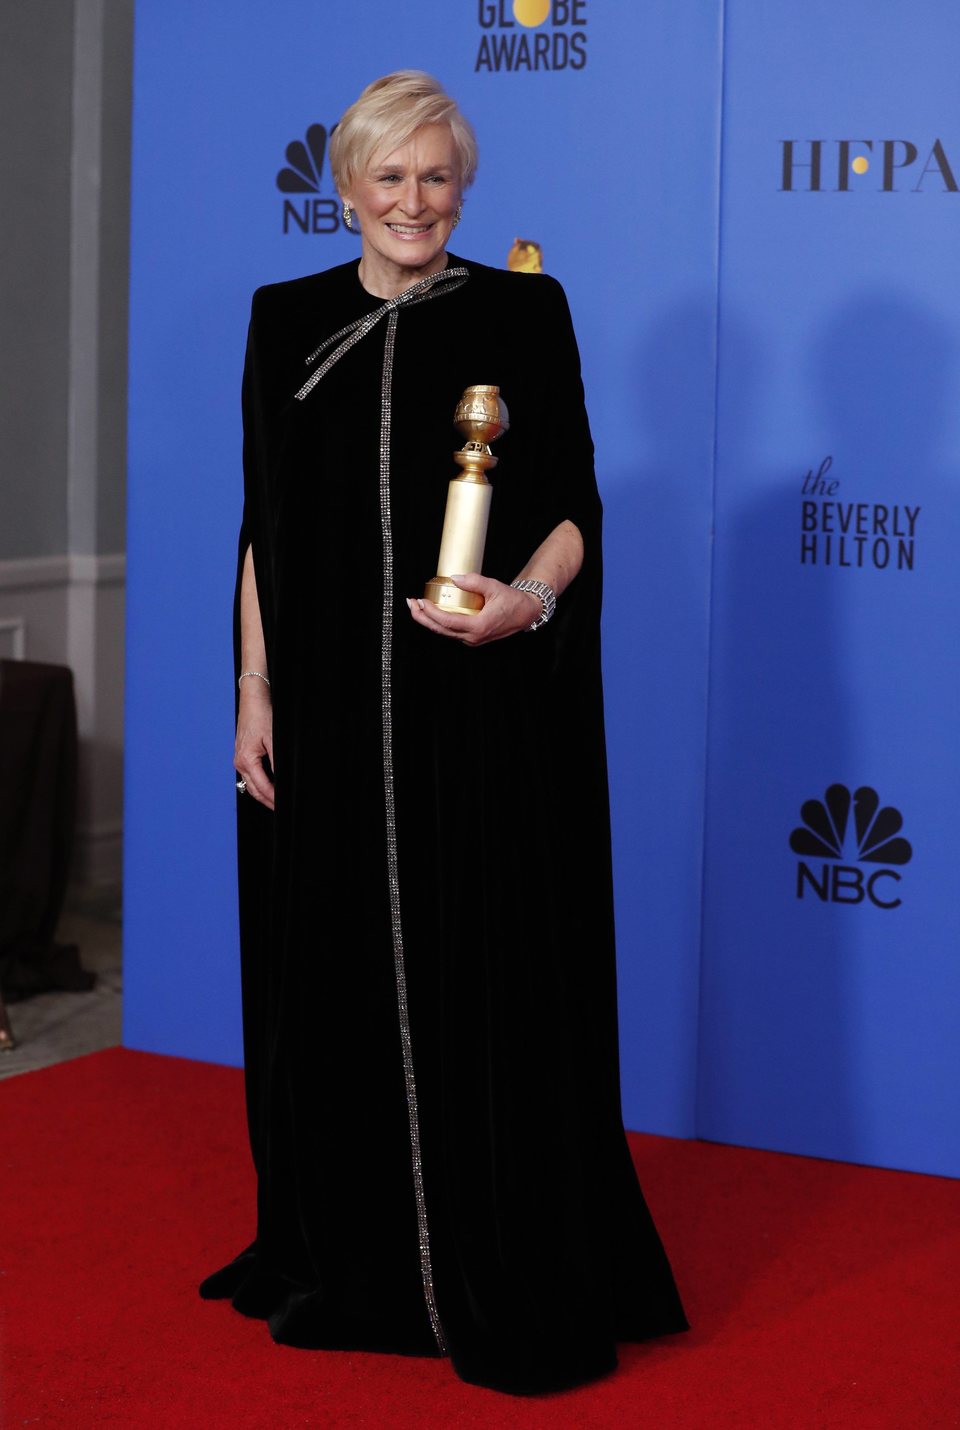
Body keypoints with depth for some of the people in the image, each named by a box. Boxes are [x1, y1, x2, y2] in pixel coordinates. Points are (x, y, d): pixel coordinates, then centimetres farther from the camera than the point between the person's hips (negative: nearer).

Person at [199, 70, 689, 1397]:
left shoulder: (525, 312, 1)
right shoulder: (288, 320, 8)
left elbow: (574, 505, -1)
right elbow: (264, 527, 9)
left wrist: (526, 598, -21)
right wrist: (255, 689, 3)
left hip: (485, 715, -3)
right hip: (330, 706, 3)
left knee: (487, 984, -1)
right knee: (336, 977, 7)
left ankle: (509, 1281, 9)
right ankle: (345, 1259, 21)